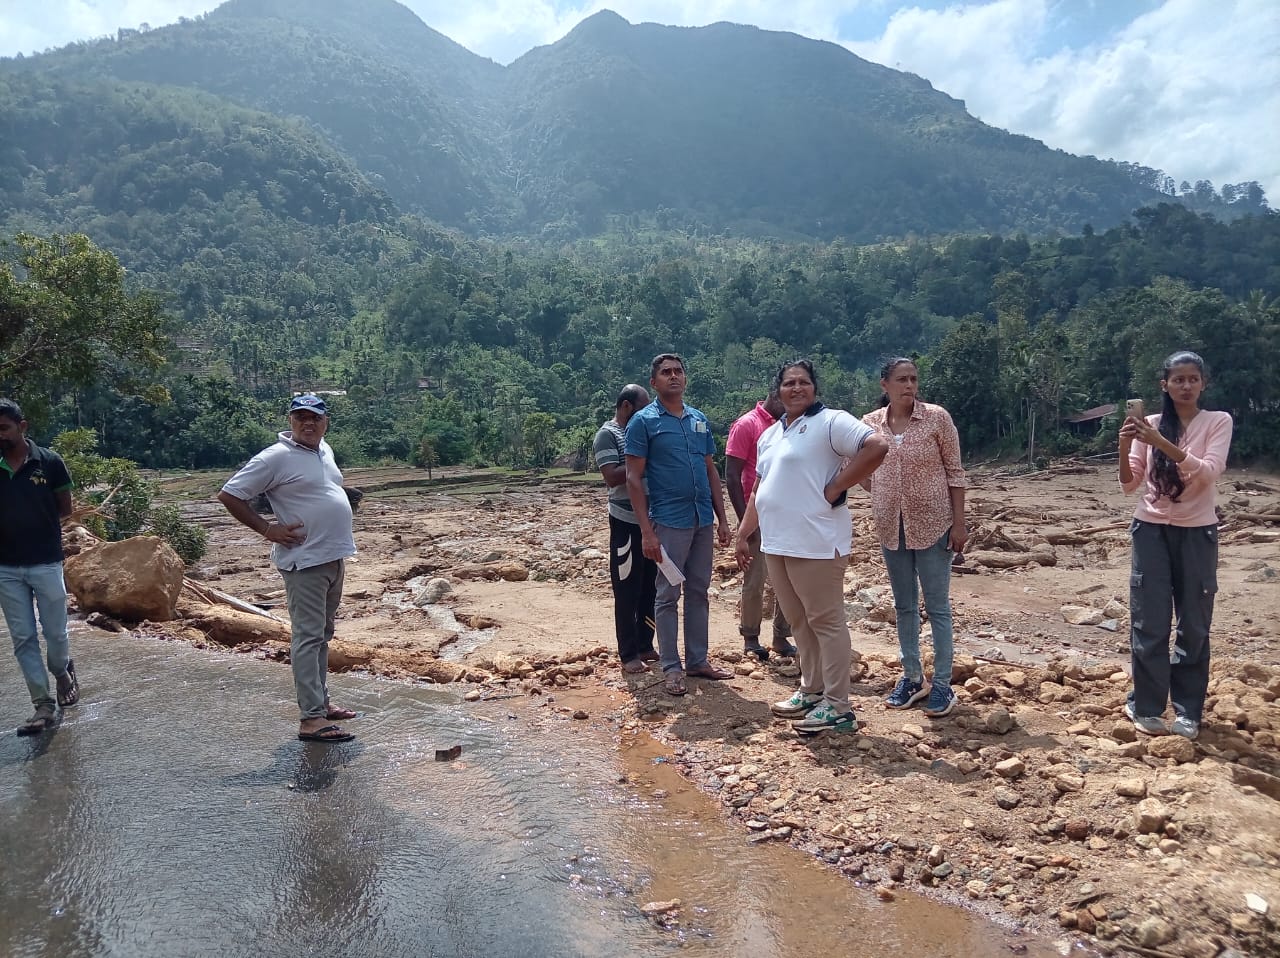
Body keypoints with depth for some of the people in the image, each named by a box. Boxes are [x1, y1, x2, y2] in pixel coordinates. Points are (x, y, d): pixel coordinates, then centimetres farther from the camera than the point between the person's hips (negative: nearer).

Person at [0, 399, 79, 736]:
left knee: (55, 632, 7)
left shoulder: (49, 461, -6)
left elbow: (64, 509, 2)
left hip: (46, 563, -2)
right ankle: (44, 706, 11)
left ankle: (62, 672, 38)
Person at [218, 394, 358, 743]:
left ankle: (320, 701, 27)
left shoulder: (324, 451, 12)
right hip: (304, 560, -8)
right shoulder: (276, 458, -12)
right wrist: (267, 529, -13)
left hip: (334, 557, 9)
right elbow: (229, 495, -11)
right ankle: (312, 719, -6)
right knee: (308, 637, -8)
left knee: (322, 635, 16)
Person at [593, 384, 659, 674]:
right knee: (627, 591, 0)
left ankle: (645, 645, 24)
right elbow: (612, 477, -20)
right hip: (626, 522, -7)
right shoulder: (607, 434, -8)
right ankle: (629, 655, 8)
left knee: (650, 588, 13)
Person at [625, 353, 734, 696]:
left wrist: (722, 519, 10)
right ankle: (671, 668, 12)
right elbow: (633, 478, -8)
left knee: (698, 591, 12)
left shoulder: (700, 420, 11)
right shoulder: (643, 421, -5)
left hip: (703, 520, 6)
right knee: (668, 595, 2)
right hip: (669, 521, -5)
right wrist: (646, 531, -15)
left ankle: (698, 660, 23)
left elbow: (711, 471, 16)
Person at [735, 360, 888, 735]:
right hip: (776, 544, 8)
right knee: (799, 622, 16)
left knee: (826, 622, -1)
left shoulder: (830, 422, -7)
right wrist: (743, 534, 19)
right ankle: (811, 692, 29)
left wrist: (835, 488, -17)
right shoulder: (771, 434, 18)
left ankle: (837, 707, 6)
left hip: (816, 543, -8)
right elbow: (759, 490, 23)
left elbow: (876, 447, -21)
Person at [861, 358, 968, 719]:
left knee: (937, 606, 2)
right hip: (891, 527, 4)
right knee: (904, 606, 13)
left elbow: (954, 472, -5)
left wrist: (959, 523, -8)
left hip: (932, 524, -3)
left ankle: (942, 685, 12)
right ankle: (912, 678, 25)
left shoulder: (936, 417, -7)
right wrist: (881, 494, 3)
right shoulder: (870, 423, 0)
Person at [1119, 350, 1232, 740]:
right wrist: (1124, 447, -17)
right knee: (1149, 622, 1)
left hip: (1197, 533, -1)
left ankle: (1187, 710, 18)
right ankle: (1146, 706, 13)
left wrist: (1162, 443, -29)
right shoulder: (1150, 425, 3)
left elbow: (1209, 472, -19)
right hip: (1151, 530, 1)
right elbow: (1130, 484, 0)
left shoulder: (1218, 422, -2)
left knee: (1194, 625, 5)